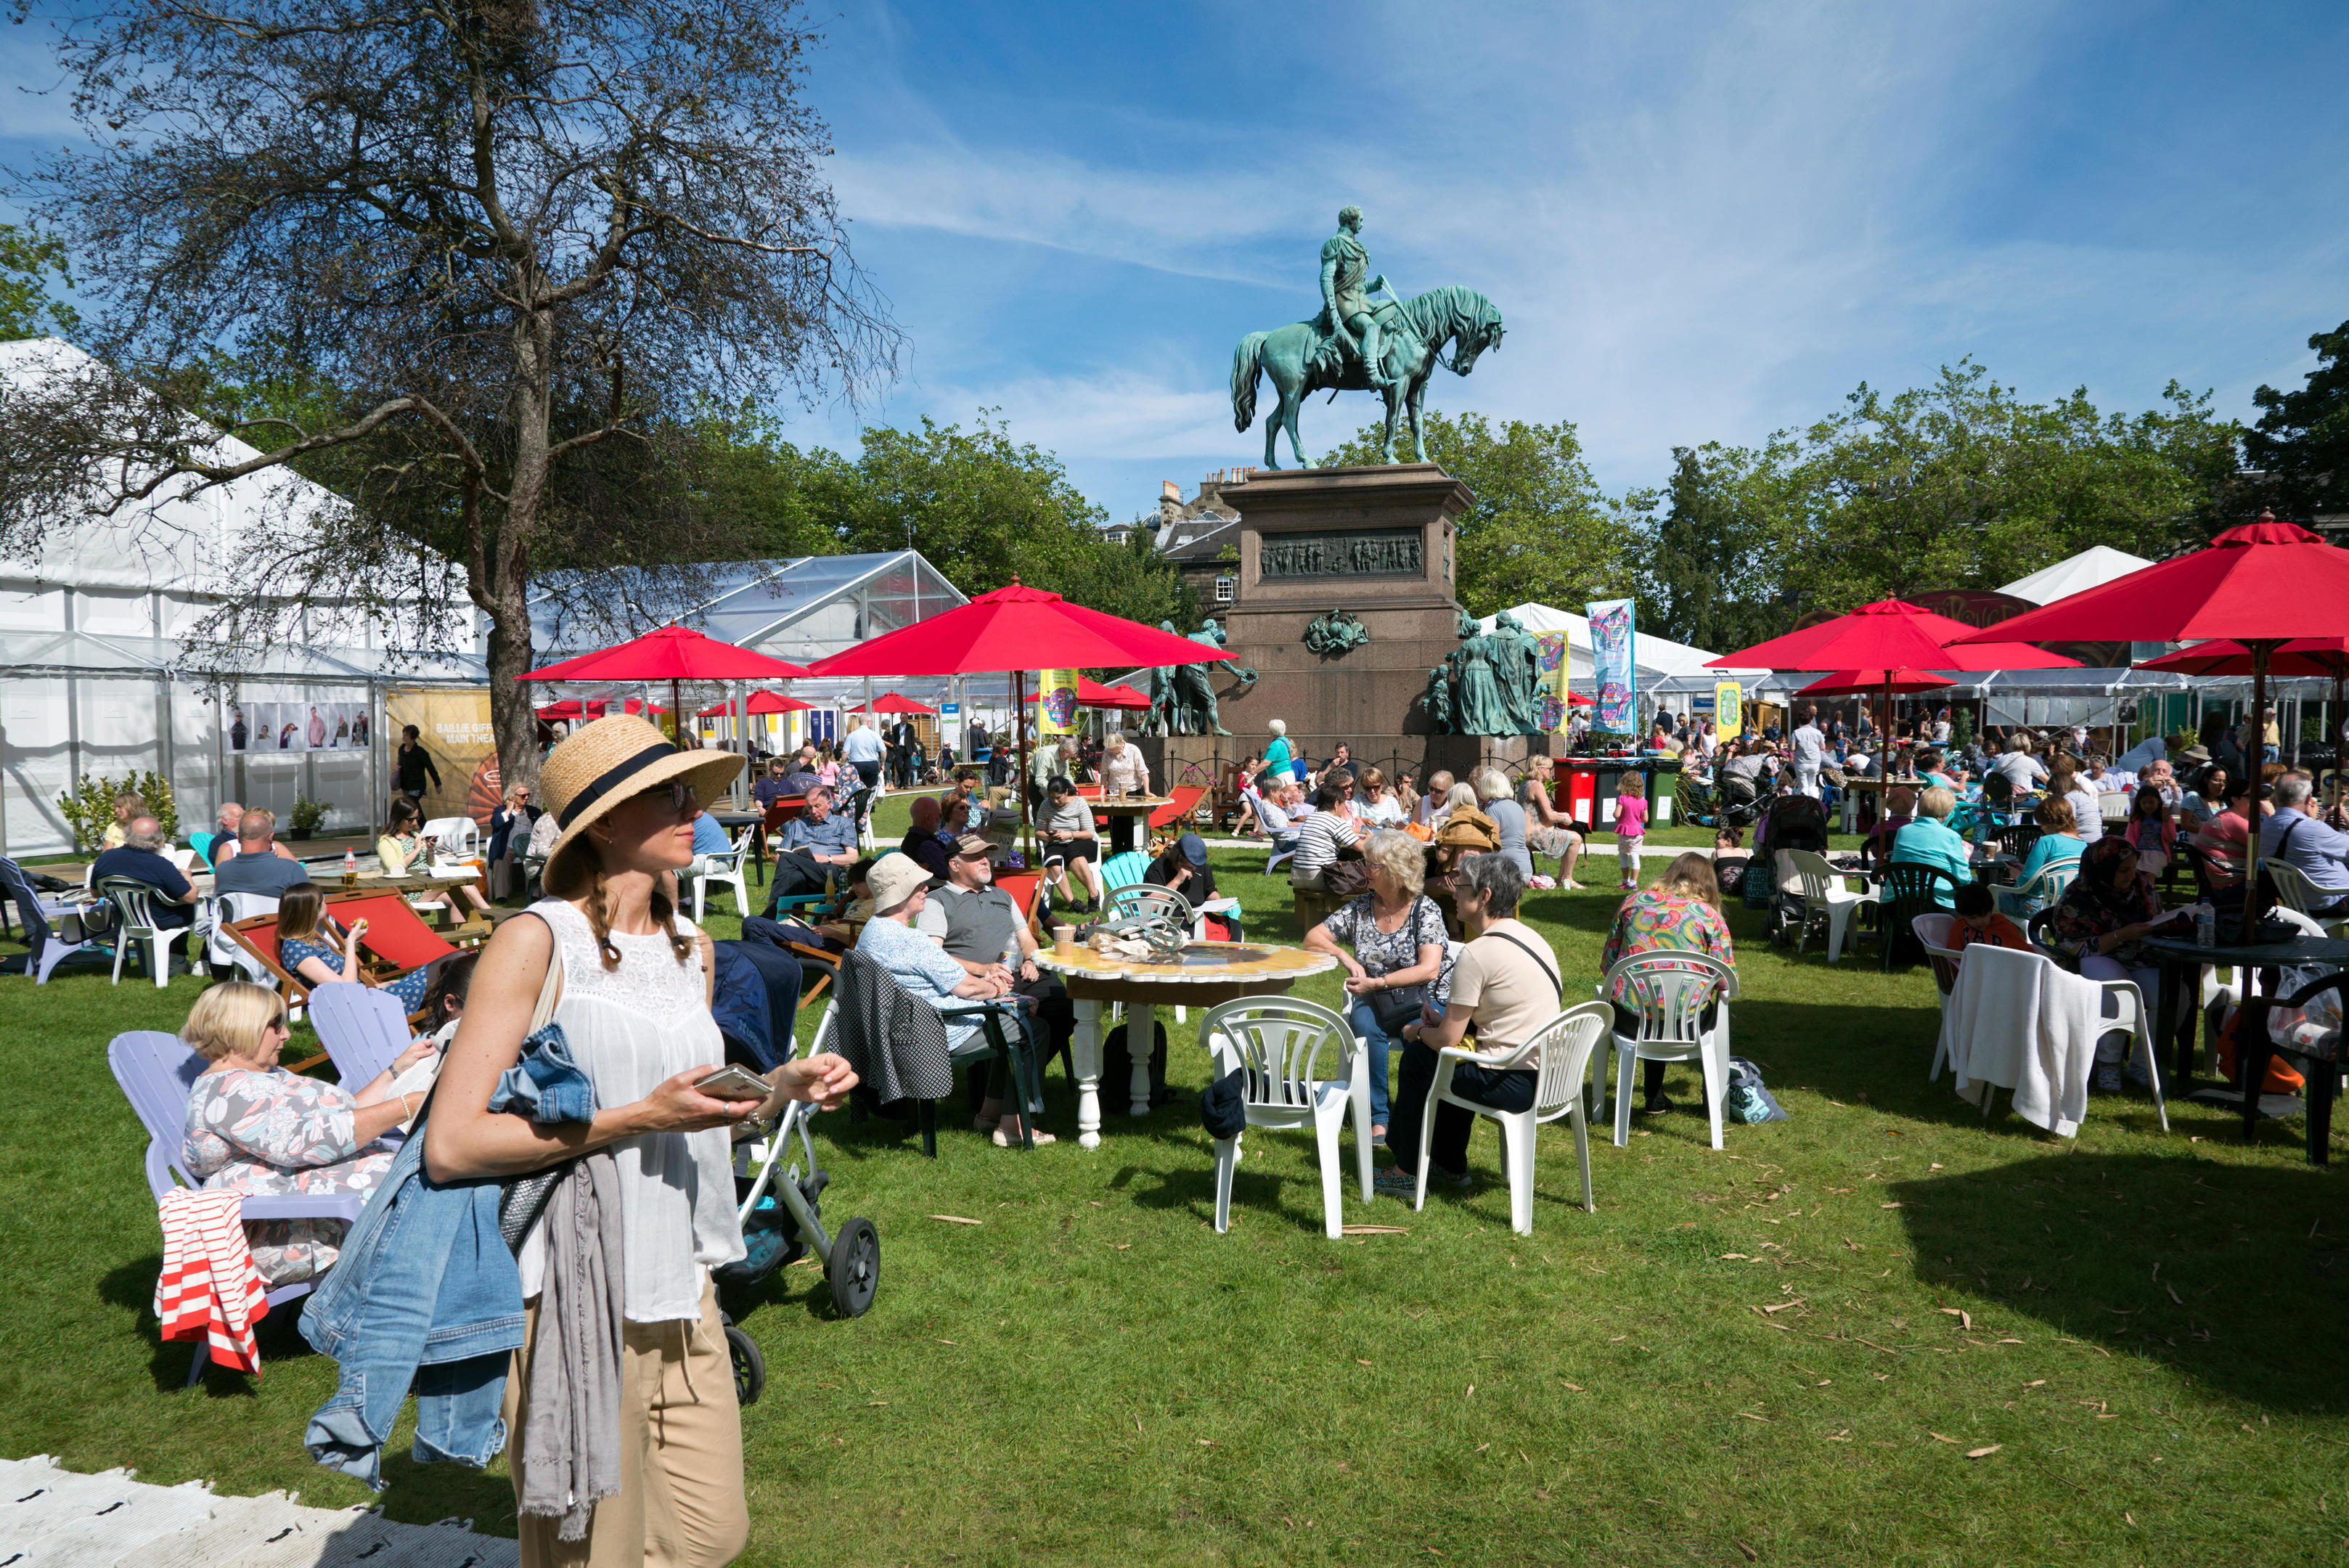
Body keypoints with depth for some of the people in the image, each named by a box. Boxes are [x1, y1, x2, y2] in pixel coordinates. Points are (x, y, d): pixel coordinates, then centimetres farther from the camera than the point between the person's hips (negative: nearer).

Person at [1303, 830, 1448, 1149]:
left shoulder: (1425, 910, -3)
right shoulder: (1360, 907, 7)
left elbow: (1429, 970, -14)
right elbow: (1313, 938, 10)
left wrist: (1376, 983, -19)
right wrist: (1346, 958, -8)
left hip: (1425, 1001, -2)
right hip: (1376, 1003, 3)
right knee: (1363, 1022, -33)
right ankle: (1378, 1119, -28)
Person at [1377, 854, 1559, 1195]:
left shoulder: (1477, 954, -18)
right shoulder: (1530, 936, 10)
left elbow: (1446, 1041, -13)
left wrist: (1417, 1031, 9)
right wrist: (1446, 1019, 15)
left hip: (1515, 1084, -9)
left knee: (1418, 1056, 8)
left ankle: (1409, 1173, 21)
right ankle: (1450, 1165, 36)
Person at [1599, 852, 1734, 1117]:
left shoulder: (1634, 901, 10)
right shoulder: (1709, 915, 4)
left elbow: (1607, 963, 12)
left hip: (1630, 1019, 2)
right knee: (1716, 1002, 31)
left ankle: (1654, 1099, 39)